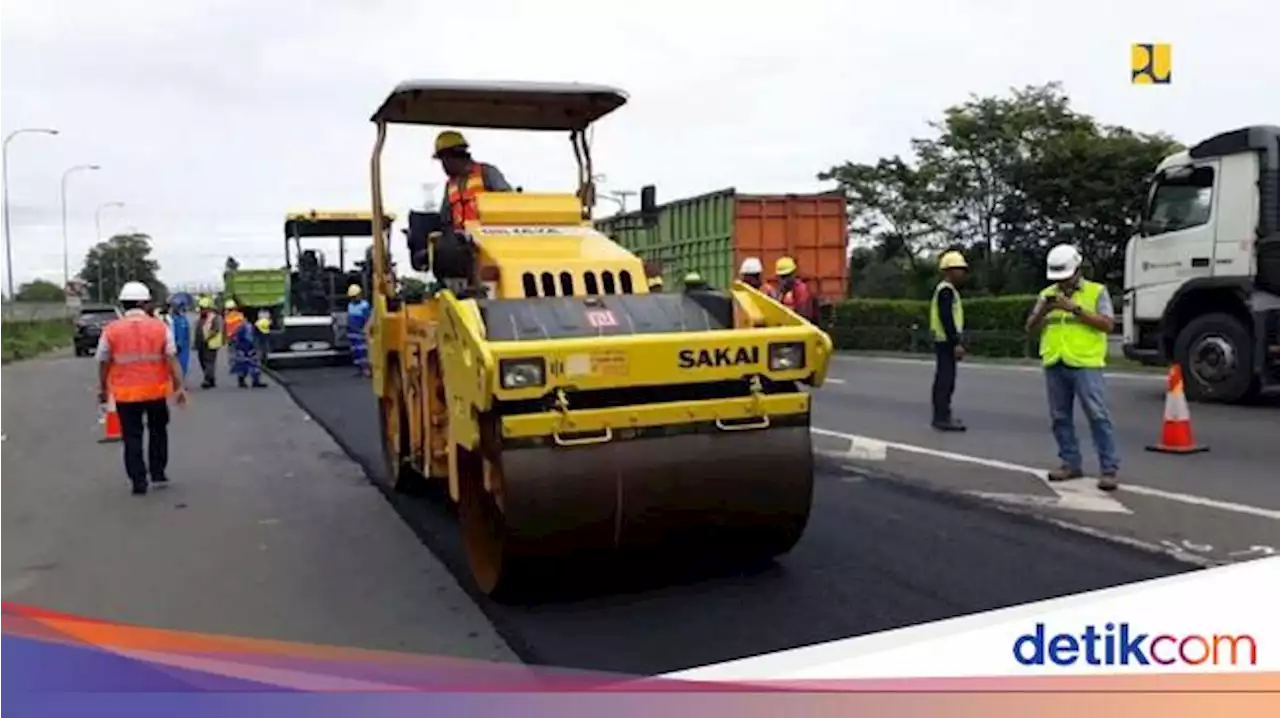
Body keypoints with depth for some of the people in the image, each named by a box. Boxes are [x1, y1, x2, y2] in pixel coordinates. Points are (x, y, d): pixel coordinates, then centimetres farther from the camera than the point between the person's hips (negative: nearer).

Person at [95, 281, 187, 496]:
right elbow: (171, 359, -7)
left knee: (132, 437, 8)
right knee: (158, 431, 20)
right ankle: (158, 474, 23)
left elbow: (103, 363, 2)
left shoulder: (111, 330, -4)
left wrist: (103, 389, 15)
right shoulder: (160, 327, -4)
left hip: (125, 393, 0)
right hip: (155, 391, 1)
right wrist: (178, 386, -3)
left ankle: (139, 482, 9)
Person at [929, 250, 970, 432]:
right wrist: (956, 343, -24)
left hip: (946, 341, 11)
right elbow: (946, 319, -22)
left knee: (944, 379, 13)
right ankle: (943, 418, -10)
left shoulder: (947, 290, 19)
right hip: (947, 341, -11)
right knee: (946, 379, -10)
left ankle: (941, 416, 19)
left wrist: (957, 341, 22)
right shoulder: (946, 290, -14)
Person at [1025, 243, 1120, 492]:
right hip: (1054, 366, 5)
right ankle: (1071, 464, 18)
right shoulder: (1047, 294, 14)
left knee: (1098, 416, -7)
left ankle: (1109, 469, -3)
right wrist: (1043, 310, -9)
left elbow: (1108, 324, -8)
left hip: (1085, 365, -4)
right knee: (1061, 417, 8)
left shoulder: (1097, 291, 3)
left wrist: (1075, 308, -16)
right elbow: (1030, 327, 11)